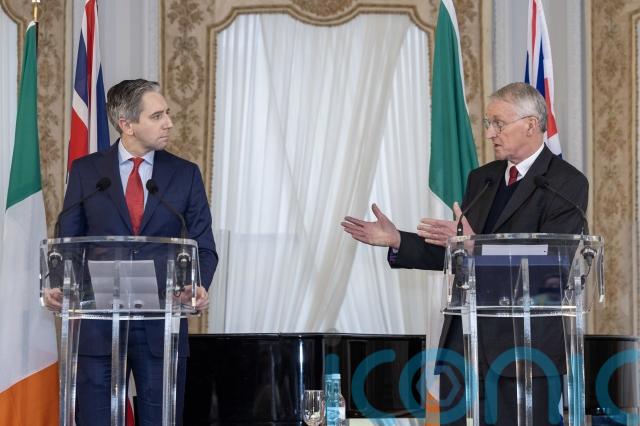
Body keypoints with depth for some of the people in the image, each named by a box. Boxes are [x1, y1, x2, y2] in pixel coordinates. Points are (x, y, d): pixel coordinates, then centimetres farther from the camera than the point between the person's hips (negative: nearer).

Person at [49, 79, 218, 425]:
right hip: (98, 321, -1)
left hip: (161, 322, 1)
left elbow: (203, 246, 6)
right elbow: (67, 240, 7)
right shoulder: (85, 171, 5)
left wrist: (199, 286, -15)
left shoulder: (185, 174, 7)